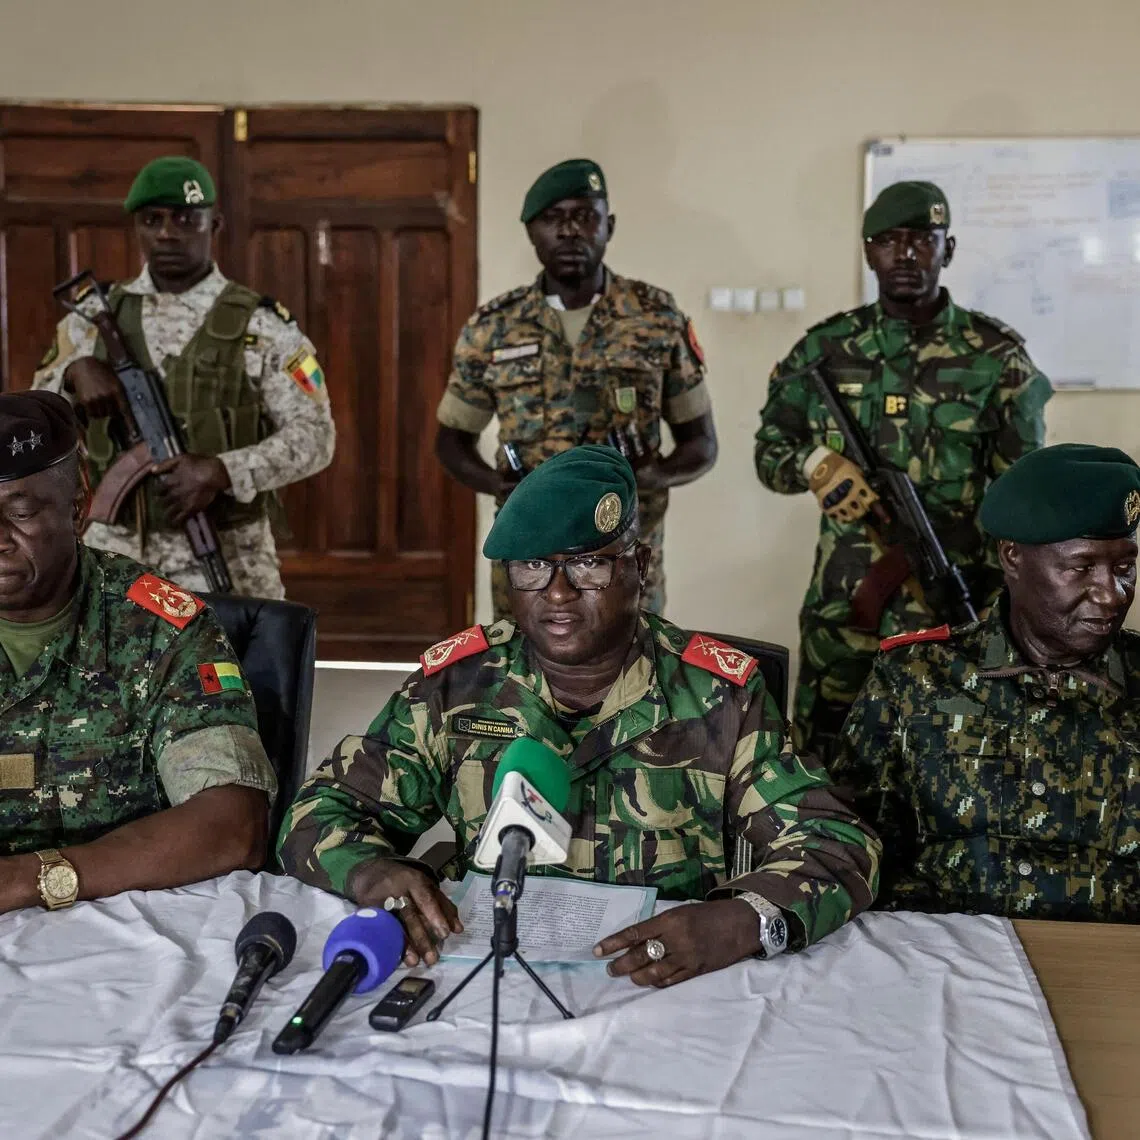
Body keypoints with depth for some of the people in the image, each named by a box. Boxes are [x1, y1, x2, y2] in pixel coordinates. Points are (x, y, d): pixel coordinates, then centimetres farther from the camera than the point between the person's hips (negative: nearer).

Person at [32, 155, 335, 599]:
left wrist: (222, 471, -22)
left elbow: (314, 435, -7)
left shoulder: (260, 326, -3)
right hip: (113, 555, 3)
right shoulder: (97, 316, 8)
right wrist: (75, 371, -10)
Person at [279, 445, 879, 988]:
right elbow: (322, 812, 5)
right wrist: (375, 874, -20)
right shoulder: (457, 681, 4)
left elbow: (836, 845, -1)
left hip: (674, 991, 1)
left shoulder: (719, 695, 2)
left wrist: (744, 921, -25)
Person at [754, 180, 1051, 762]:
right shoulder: (826, 348, 3)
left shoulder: (997, 355, -1)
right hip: (842, 607, 2)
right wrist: (816, 462, -13)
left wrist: (1002, 608, -7)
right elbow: (768, 451, 10)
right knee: (820, 766, 11)